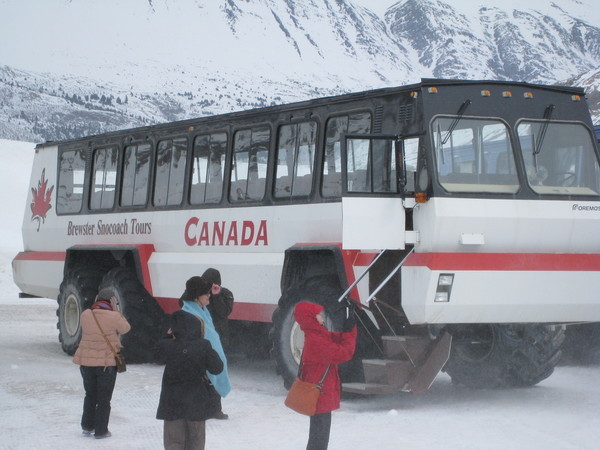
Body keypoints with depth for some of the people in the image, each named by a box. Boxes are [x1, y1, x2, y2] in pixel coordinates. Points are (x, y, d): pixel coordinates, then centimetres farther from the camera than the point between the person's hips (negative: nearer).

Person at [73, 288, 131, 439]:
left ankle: (87, 427, 28)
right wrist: (115, 310, 2)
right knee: (104, 398, 8)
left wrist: (95, 306, 12)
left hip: (87, 362, 4)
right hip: (107, 362, -4)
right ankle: (100, 431, 10)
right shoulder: (113, 317, -15)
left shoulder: (86, 315, -3)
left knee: (90, 395, 21)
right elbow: (125, 328, 1)